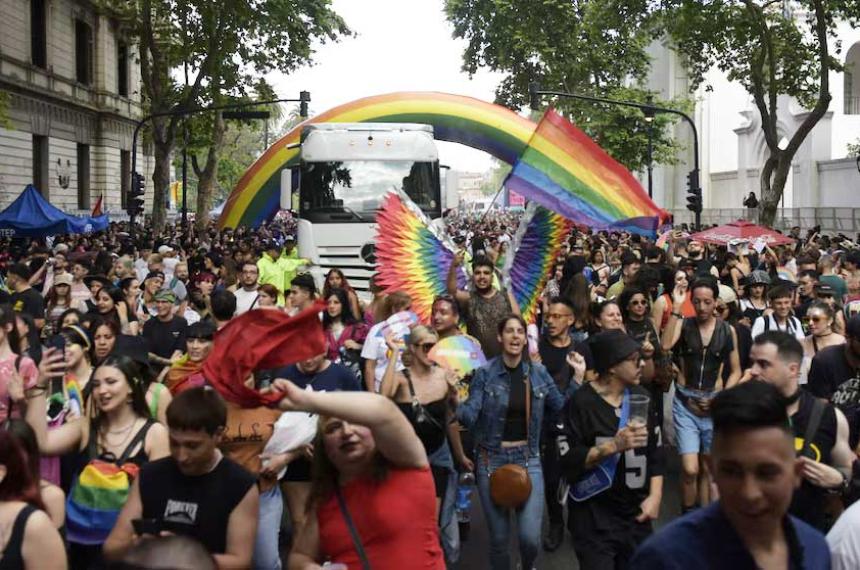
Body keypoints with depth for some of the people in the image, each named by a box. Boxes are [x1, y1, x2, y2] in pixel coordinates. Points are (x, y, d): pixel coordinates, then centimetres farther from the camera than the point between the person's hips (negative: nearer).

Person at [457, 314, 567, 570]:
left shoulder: (539, 372, 1)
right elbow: (469, 416, -13)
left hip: (528, 458, 1)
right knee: (499, 537, 7)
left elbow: (562, 408, 7)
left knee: (530, 537, -7)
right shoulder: (485, 372, -6)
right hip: (492, 459, -1)